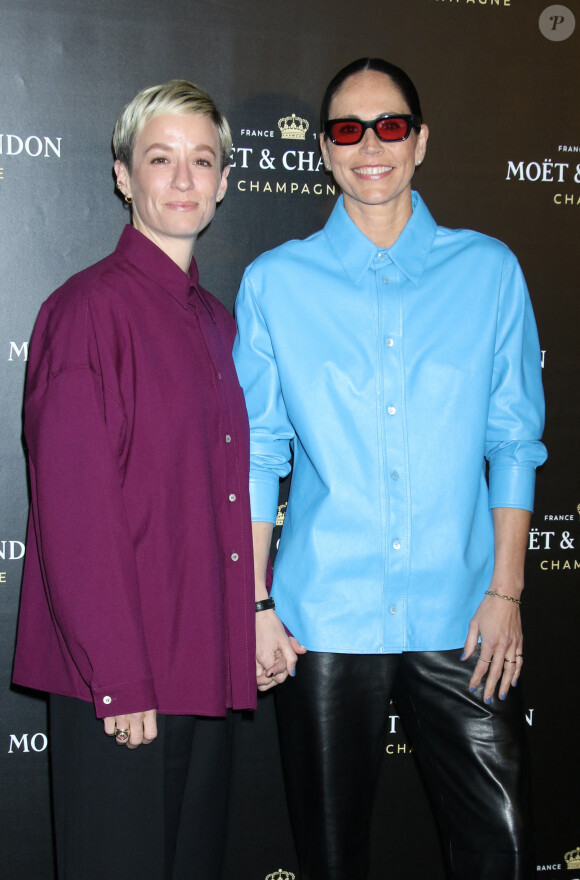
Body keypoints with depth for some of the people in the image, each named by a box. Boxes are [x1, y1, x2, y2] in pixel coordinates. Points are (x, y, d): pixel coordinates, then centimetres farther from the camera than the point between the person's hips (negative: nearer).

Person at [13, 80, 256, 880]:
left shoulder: (217, 322, 14)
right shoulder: (88, 309, -11)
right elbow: (73, 514, -16)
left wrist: (249, 633, 11)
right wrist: (118, 679, -17)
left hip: (210, 671, 8)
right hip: (121, 683, -8)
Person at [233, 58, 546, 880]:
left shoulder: (489, 269, 3)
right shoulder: (275, 281, 1)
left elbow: (513, 442, 3)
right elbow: (256, 454, 3)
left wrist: (505, 592, -2)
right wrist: (256, 603, 0)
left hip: (459, 619, 1)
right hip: (324, 617, 0)